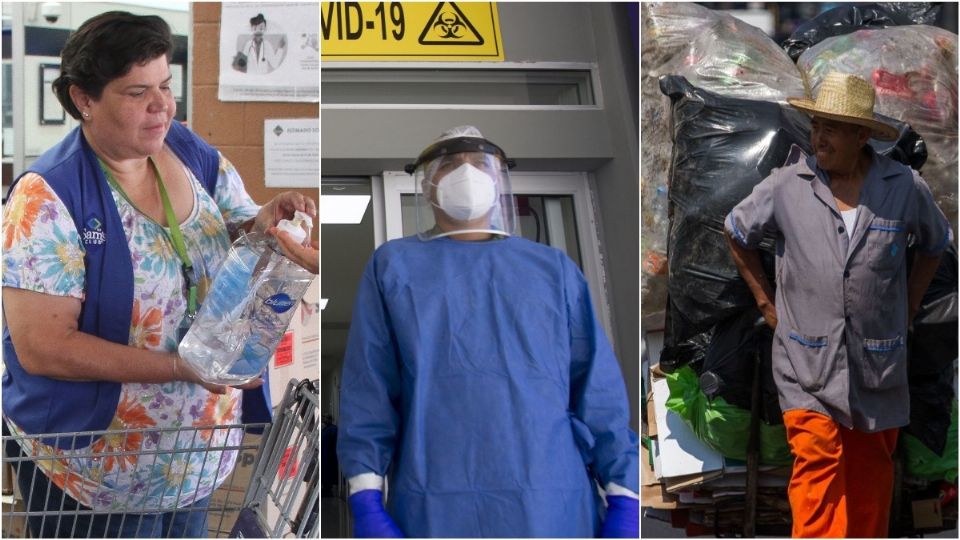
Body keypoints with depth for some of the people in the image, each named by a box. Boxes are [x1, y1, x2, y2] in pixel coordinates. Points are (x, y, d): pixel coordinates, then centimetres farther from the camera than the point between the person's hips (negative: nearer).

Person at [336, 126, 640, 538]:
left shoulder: (555, 269, 15)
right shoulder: (393, 265, 13)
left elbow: (597, 388, 8)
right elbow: (367, 387, 6)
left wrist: (624, 499, -1)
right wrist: (366, 502, -4)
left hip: (555, 506, 1)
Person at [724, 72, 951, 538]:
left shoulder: (906, 188, -1)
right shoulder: (786, 186, -4)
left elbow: (935, 244, 18)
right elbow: (736, 232, 13)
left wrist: (907, 307, 11)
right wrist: (766, 303, 9)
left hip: (878, 358, 2)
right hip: (807, 357, -2)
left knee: (871, 468, 11)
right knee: (816, 457, -13)